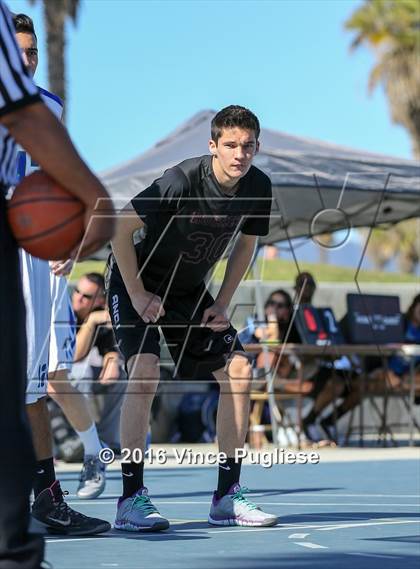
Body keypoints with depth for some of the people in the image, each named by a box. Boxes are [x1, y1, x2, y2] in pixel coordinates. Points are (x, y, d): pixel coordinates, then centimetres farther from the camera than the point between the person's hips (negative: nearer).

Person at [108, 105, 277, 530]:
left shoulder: (258, 188, -11)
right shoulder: (182, 181, -30)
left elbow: (245, 244, 7)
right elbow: (120, 228, -22)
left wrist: (222, 304, -2)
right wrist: (137, 294, -19)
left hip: (190, 289, 6)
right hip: (136, 281, -6)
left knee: (238, 370, -3)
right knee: (145, 370, -27)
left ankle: (226, 498, 5)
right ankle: (131, 499, -23)